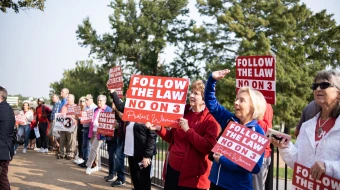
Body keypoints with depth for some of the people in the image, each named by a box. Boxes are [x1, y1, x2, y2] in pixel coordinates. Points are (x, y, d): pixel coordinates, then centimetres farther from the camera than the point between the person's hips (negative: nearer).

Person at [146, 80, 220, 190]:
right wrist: (159, 129, 3)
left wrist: (188, 130, -24)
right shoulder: (183, 113, 12)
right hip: (172, 169, 7)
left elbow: (208, 148, -22)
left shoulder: (211, 120, -10)